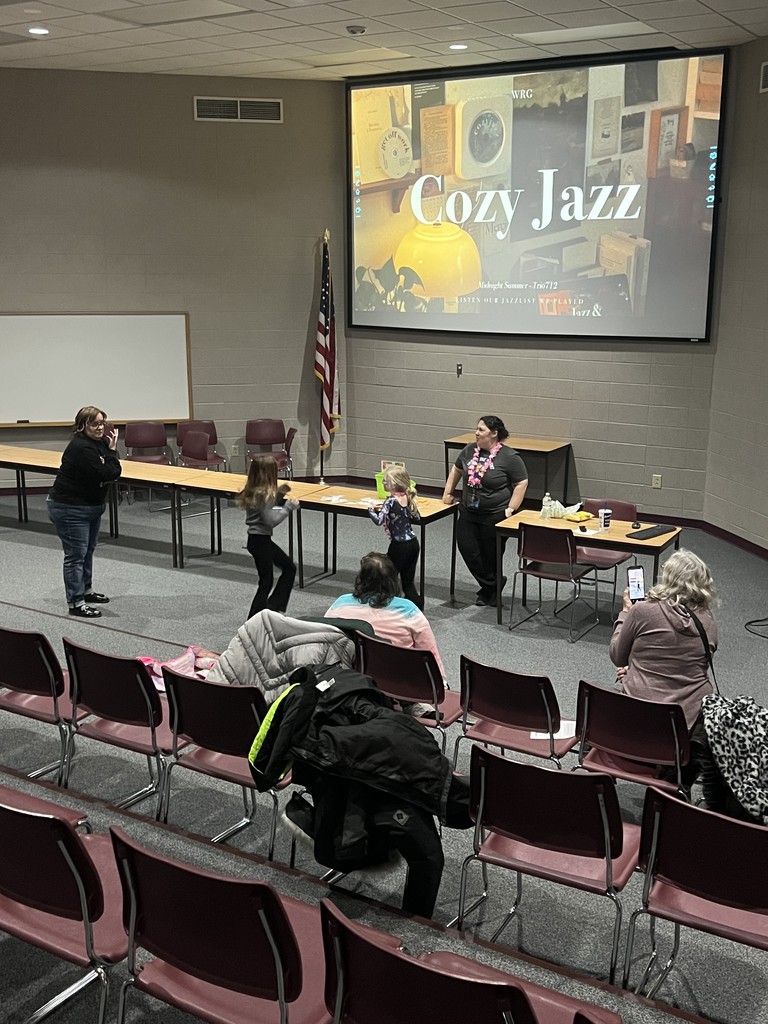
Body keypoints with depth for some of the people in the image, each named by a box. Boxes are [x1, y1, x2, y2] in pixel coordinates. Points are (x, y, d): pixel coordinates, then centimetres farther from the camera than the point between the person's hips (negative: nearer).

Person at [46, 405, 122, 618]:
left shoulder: (98, 442, 3)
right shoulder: (81, 448, -25)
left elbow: (115, 472, 1)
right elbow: (105, 474, -27)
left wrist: (111, 449, -11)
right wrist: (112, 451, -17)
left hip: (92, 506, 10)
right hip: (69, 509, -10)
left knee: (88, 551, 20)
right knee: (76, 554, -4)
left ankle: (86, 590, 36)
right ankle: (75, 603, 3)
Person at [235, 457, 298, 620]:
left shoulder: (253, 491, 5)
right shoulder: (263, 494, -22)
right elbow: (271, 520, -24)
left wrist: (279, 495, 9)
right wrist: (288, 507, -16)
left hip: (259, 539, 10)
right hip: (260, 540, -10)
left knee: (289, 567, 18)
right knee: (266, 581, 2)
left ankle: (273, 606, 20)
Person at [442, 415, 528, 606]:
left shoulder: (509, 457, -13)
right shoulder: (470, 450, 3)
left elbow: (521, 483, -9)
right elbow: (456, 470, 19)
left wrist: (511, 509, -13)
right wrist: (448, 493, 16)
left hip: (495, 516, -5)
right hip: (469, 513, 5)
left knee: (490, 554, 4)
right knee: (467, 549, 1)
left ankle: (489, 589, 26)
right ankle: (490, 585, 19)